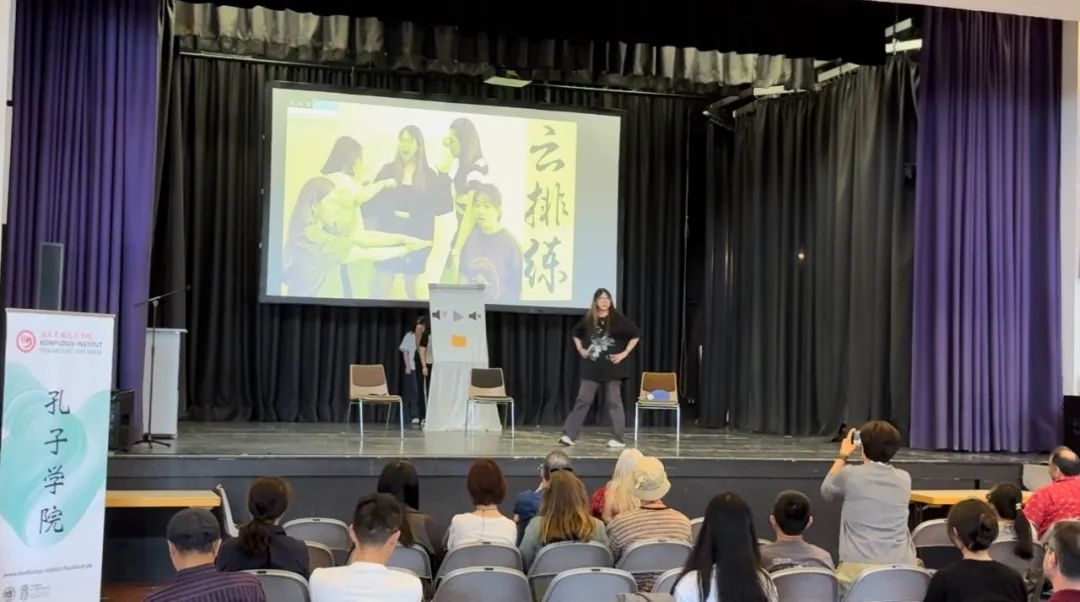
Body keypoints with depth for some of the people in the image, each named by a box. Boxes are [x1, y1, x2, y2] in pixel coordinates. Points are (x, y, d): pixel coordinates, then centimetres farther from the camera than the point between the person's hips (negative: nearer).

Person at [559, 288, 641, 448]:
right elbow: (576, 333, 22)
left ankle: (618, 439, 6)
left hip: (612, 367, -3)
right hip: (592, 367, 3)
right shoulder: (588, 319, 4)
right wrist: (580, 349, 9)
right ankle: (569, 435, -2)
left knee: (614, 402, 1)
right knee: (582, 400, -1)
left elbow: (636, 335, -1)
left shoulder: (618, 319, -5)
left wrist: (625, 353, -6)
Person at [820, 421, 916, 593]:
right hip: (902, 569, 3)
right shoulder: (904, 479, 9)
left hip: (859, 569, -3)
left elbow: (827, 490, 21)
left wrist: (843, 456, 33)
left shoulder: (850, 475, -1)